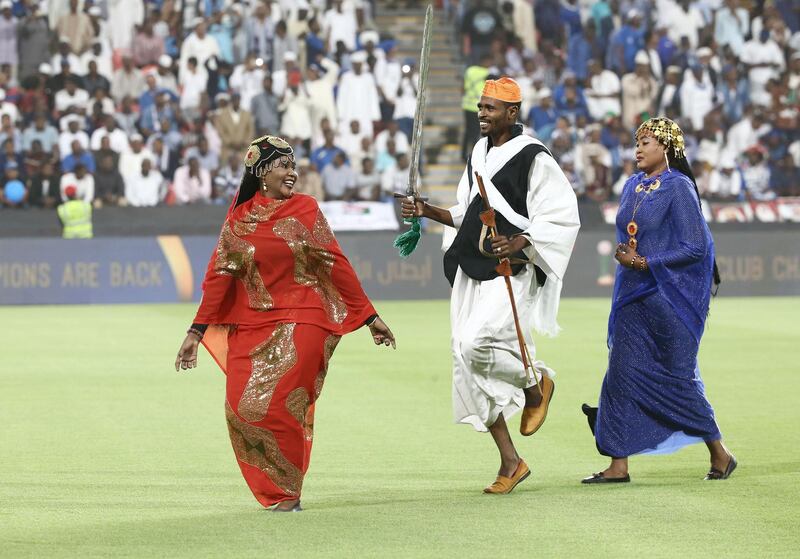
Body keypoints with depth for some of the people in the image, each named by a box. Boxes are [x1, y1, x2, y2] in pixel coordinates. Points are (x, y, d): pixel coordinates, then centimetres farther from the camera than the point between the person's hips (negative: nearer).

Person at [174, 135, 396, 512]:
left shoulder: (305, 209, 1)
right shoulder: (238, 219, 6)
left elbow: (337, 266, 4)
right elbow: (218, 276, 6)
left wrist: (369, 317, 4)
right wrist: (196, 332, 2)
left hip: (299, 323, -3)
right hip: (249, 327, 3)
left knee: (275, 404, -15)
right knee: (241, 408, -5)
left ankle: (288, 493, 1)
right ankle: (270, 490, 14)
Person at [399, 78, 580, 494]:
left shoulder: (534, 158, -8)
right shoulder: (479, 153, 15)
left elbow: (562, 217, -11)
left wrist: (519, 242, -23)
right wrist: (428, 212, 9)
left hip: (511, 272, -8)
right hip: (472, 271, 8)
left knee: (476, 343, -27)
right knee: (467, 363, 2)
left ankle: (535, 382, 7)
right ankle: (510, 462, 12)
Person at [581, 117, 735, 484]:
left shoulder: (678, 188, -11)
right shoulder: (633, 186, 11)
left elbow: (696, 247, -16)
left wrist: (645, 263, -17)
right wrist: (624, 255, 1)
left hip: (669, 298, -7)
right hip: (633, 295, 7)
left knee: (678, 378, 0)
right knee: (622, 374, 0)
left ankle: (719, 453, 17)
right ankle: (618, 465, 2)